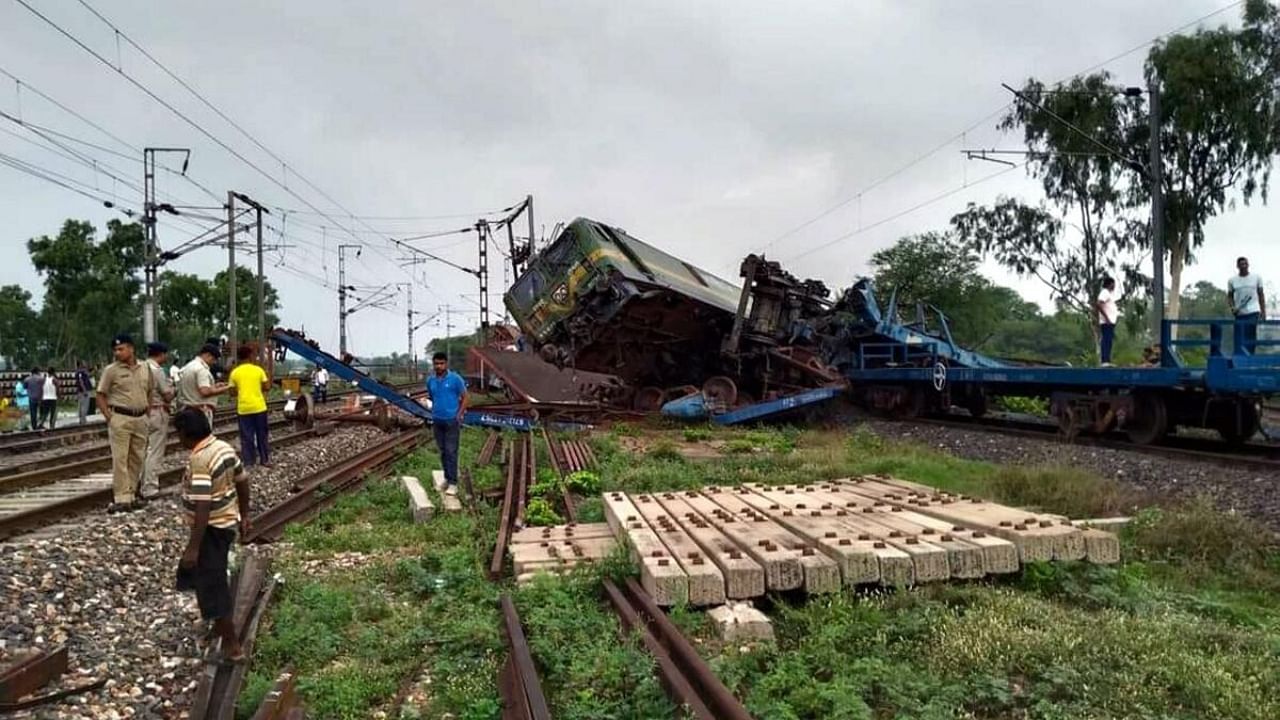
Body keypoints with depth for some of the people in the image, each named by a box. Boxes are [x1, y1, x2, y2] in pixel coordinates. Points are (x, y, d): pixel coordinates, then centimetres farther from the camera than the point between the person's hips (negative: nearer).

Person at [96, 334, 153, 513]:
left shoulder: (144, 368, 9)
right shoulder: (111, 370, -3)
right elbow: (100, 395, -1)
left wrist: (147, 411, 11)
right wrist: (109, 417, -9)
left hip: (141, 418, 4)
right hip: (120, 418, -4)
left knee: (137, 458, 9)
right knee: (120, 459, -6)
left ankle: (131, 496, 19)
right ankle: (122, 499, -4)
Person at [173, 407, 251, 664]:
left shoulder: (199, 460, -25)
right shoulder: (224, 447, 3)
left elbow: (203, 508, -28)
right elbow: (242, 483, 12)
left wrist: (193, 547, -25)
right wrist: (244, 516, 22)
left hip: (212, 528, -9)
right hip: (227, 522, 9)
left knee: (212, 586, 1)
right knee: (204, 574, 28)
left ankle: (233, 646, 8)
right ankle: (221, 624, 43)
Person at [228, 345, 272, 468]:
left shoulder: (235, 372, 0)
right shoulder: (258, 369, 0)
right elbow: (267, 388, 0)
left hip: (244, 408, 0)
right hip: (259, 407, 0)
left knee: (246, 437, 6)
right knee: (262, 435, 12)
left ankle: (249, 462, 7)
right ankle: (265, 459, 18)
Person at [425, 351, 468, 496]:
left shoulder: (455, 379, -9)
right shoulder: (430, 380, 5)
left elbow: (464, 398, -4)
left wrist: (459, 415, -9)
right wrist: (434, 413, 13)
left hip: (452, 421, -5)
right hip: (437, 421, 5)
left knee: (451, 452, -6)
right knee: (443, 451, 12)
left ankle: (453, 483, -3)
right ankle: (447, 479, 22)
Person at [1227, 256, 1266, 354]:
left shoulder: (1256, 277, 5)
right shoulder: (1232, 280, 5)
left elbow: (1261, 294, 9)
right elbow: (1229, 296, 12)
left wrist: (1263, 311, 3)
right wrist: (1232, 307, -6)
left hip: (1253, 313, 0)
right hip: (1239, 314, 0)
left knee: (1251, 338, -3)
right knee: (1239, 340, -1)